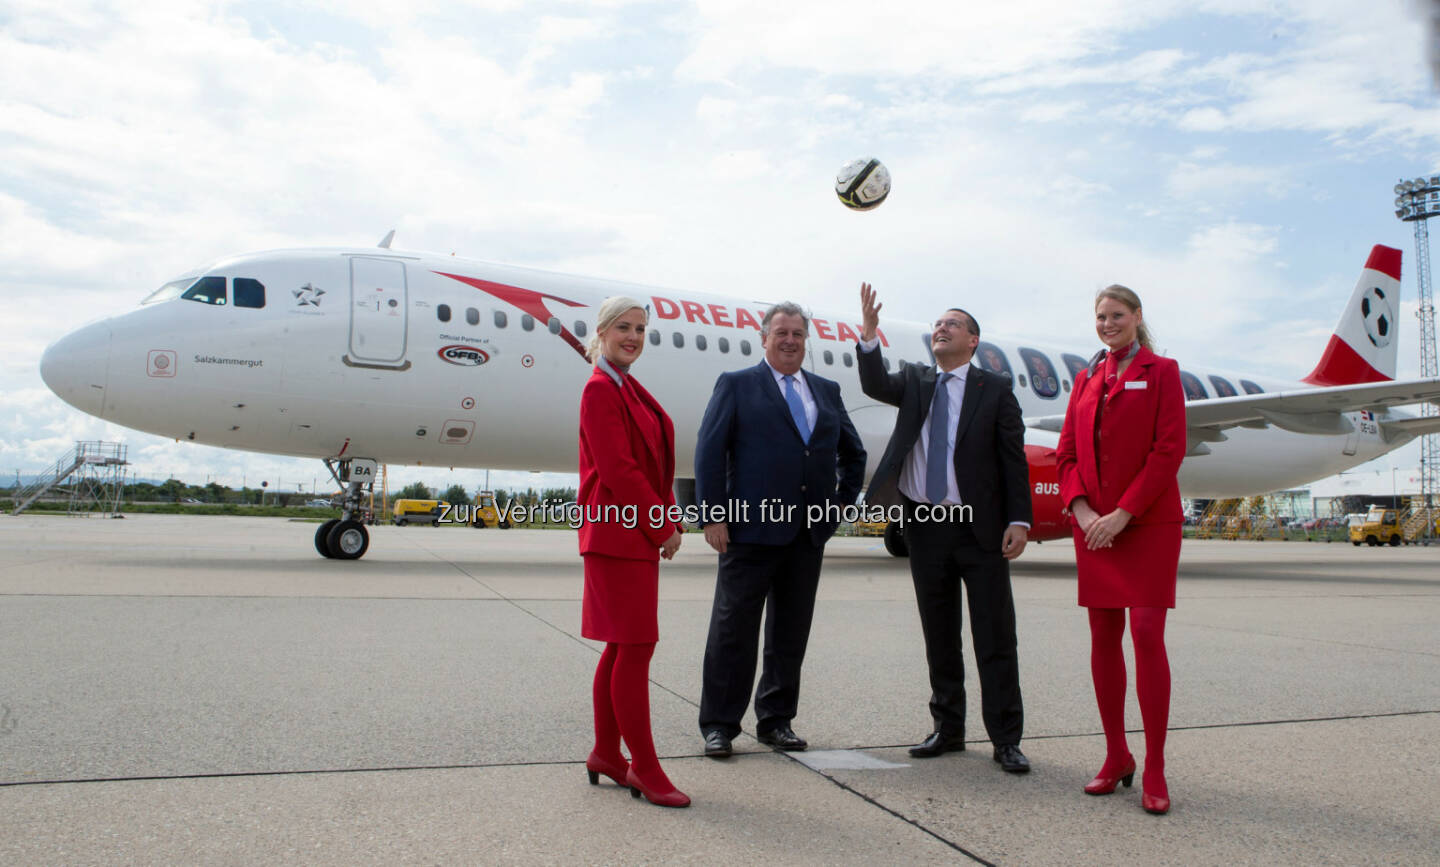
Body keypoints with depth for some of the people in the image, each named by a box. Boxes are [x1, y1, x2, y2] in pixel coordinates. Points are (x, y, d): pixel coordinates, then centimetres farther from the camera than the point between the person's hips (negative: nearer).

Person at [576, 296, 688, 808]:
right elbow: (617, 469, -18)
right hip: (619, 534, -10)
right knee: (637, 647, -6)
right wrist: (664, 527, -13)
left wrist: (668, 523, 7)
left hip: (639, 534, 10)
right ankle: (644, 768, 3)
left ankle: (606, 753, 24)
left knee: (621, 646, 13)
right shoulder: (600, 390, -11)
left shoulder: (629, 390, 18)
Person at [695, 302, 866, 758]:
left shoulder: (827, 390, 16)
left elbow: (853, 452, 26)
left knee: (791, 632, 11)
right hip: (751, 530, -5)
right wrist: (713, 515, -11)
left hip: (809, 532, 5)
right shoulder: (736, 385, 2)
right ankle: (718, 725, 11)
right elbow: (709, 451, -4)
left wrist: (844, 499, 14)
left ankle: (776, 720, 24)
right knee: (733, 630, 1)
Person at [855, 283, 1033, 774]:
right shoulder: (914, 381, 10)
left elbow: (1014, 459, -1)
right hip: (926, 526, 3)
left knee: (995, 637, 1)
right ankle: (947, 729, 24)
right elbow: (876, 386, -10)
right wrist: (869, 336, -25)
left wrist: (1019, 520, -9)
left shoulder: (994, 390, 2)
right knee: (939, 637, 12)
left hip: (980, 529, -3)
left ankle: (1005, 739, 10)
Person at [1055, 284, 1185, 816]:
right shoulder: (1086, 379, 16)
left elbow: (1169, 450, -7)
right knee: (1103, 637, 6)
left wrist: (1123, 513, -14)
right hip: (1093, 525, 5)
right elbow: (1066, 453, 12)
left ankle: (1154, 771, -1)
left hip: (1148, 522, -4)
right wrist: (1081, 509, -5)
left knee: (1147, 633, -9)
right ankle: (1116, 758, 17)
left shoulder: (1161, 371, 3)